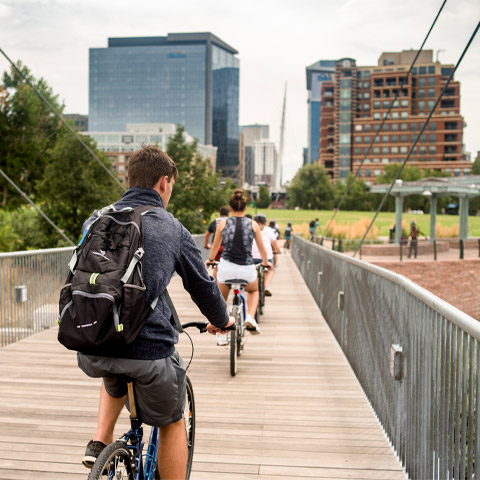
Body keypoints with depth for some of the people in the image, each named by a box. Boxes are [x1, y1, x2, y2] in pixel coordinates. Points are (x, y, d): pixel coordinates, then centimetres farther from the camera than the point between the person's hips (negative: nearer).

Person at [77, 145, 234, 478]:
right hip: (149, 349, -4)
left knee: (116, 378, 40)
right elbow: (202, 286, 10)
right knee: (172, 423, 22)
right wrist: (221, 321, 31)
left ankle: (100, 442, 25)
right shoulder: (173, 229, 0)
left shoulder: (96, 220, 10)